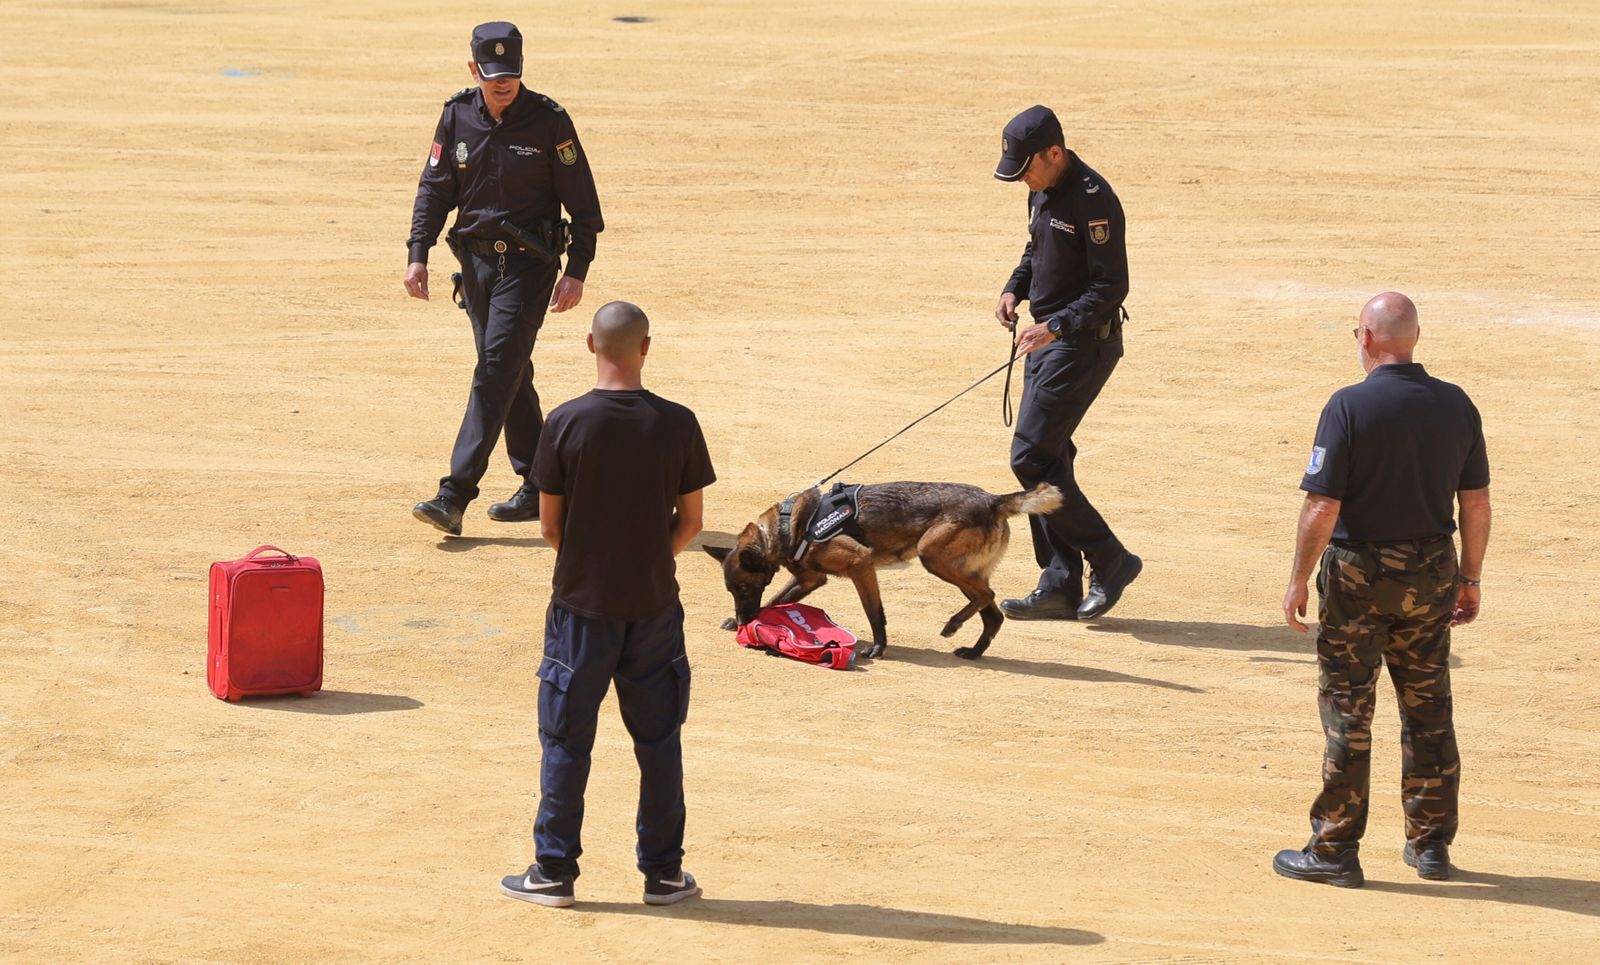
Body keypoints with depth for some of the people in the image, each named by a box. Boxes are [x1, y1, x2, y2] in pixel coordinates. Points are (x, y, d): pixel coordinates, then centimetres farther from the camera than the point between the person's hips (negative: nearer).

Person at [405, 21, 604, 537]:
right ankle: (538, 488, 23)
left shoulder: (548, 120, -9)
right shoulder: (457, 116, 3)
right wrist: (418, 255, -2)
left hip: (528, 262, -5)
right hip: (476, 259, 5)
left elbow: (583, 203, -6)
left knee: (496, 371, -13)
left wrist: (576, 273, -10)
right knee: (511, 375, 11)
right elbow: (434, 189, 9)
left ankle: (455, 496, -21)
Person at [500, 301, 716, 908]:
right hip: (655, 605, 1)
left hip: (582, 605, -1)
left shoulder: (566, 424, -10)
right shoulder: (677, 425, -7)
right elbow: (690, 521, 0)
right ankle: (663, 873, 15)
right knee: (658, 741, 11)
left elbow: (550, 524, -4)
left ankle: (554, 871, 10)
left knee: (566, 742, 7)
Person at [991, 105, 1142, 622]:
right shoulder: (1042, 192, 9)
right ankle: (1060, 586, 16)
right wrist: (1015, 289, 7)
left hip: (1084, 342, -10)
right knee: (1047, 458, 10)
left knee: (1031, 457, -12)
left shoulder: (1092, 200, -20)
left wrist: (1056, 326, -28)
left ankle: (1110, 559, -2)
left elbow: (1111, 286, -22)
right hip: (1048, 335, 10)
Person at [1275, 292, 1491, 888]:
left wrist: (1298, 581, -7)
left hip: (1358, 575, -4)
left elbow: (1322, 508, -16)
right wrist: (1470, 578, 15)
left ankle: (1335, 850, 5)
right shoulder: (1456, 406, 0)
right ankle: (1431, 843, 21)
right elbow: (1476, 504, 4)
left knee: (1347, 710, 2)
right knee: (1429, 709, 14)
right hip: (1433, 572, 4)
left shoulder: (1350, 407, -14)